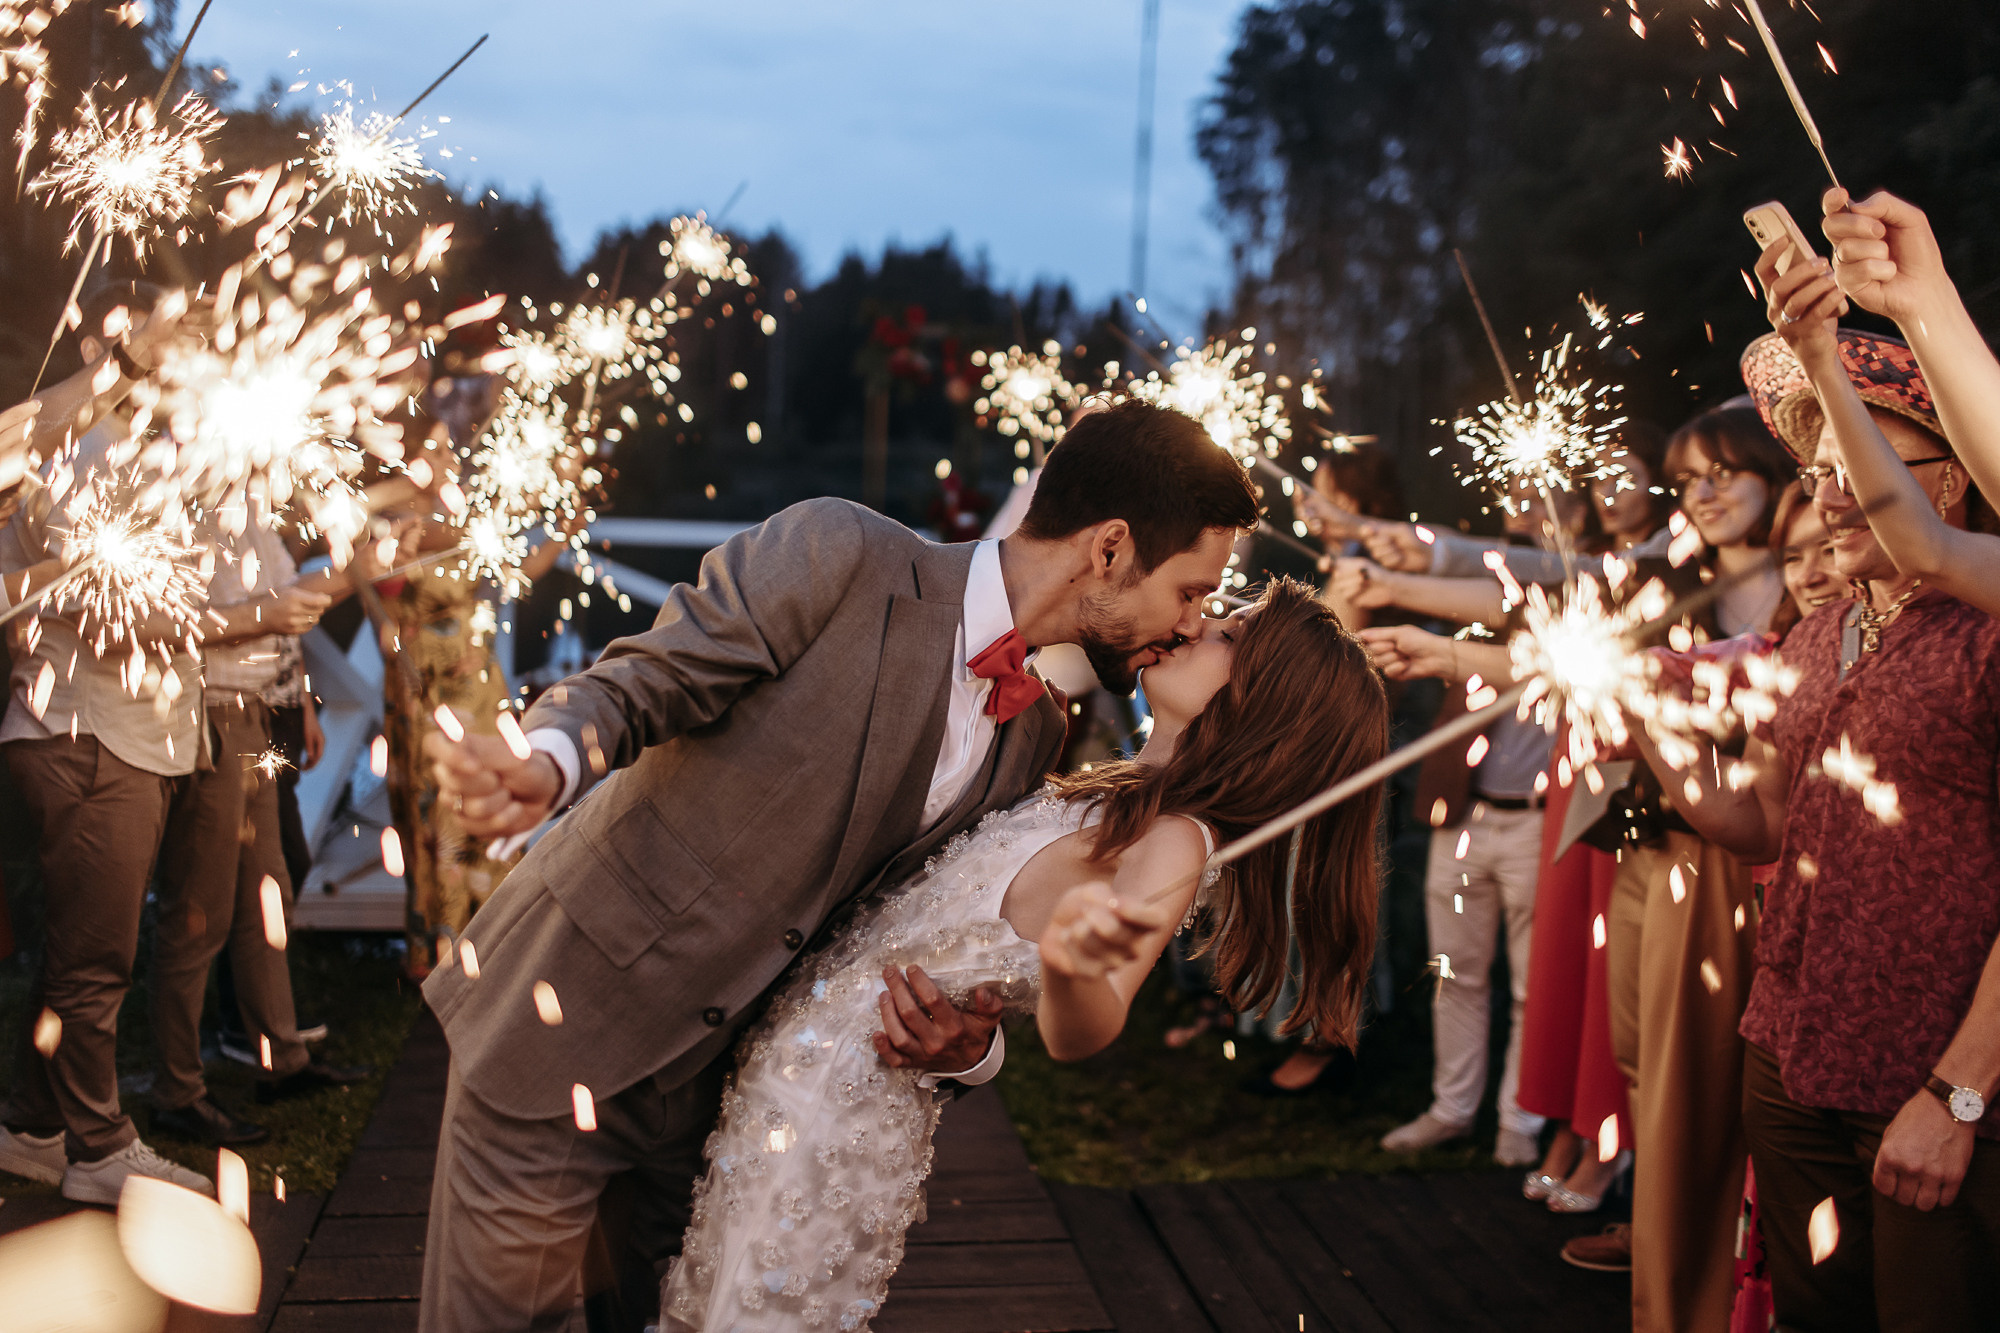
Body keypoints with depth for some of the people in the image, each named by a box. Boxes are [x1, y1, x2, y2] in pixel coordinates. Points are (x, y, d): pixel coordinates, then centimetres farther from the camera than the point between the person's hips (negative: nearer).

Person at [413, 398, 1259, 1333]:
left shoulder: (1034, 735, 4)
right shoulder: (835, 557, -16)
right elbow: (637, 681, -13)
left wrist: (968, 1041, -12)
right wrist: (546, 767, -35)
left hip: (728, 1072, 6)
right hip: (569, 1022, -5)